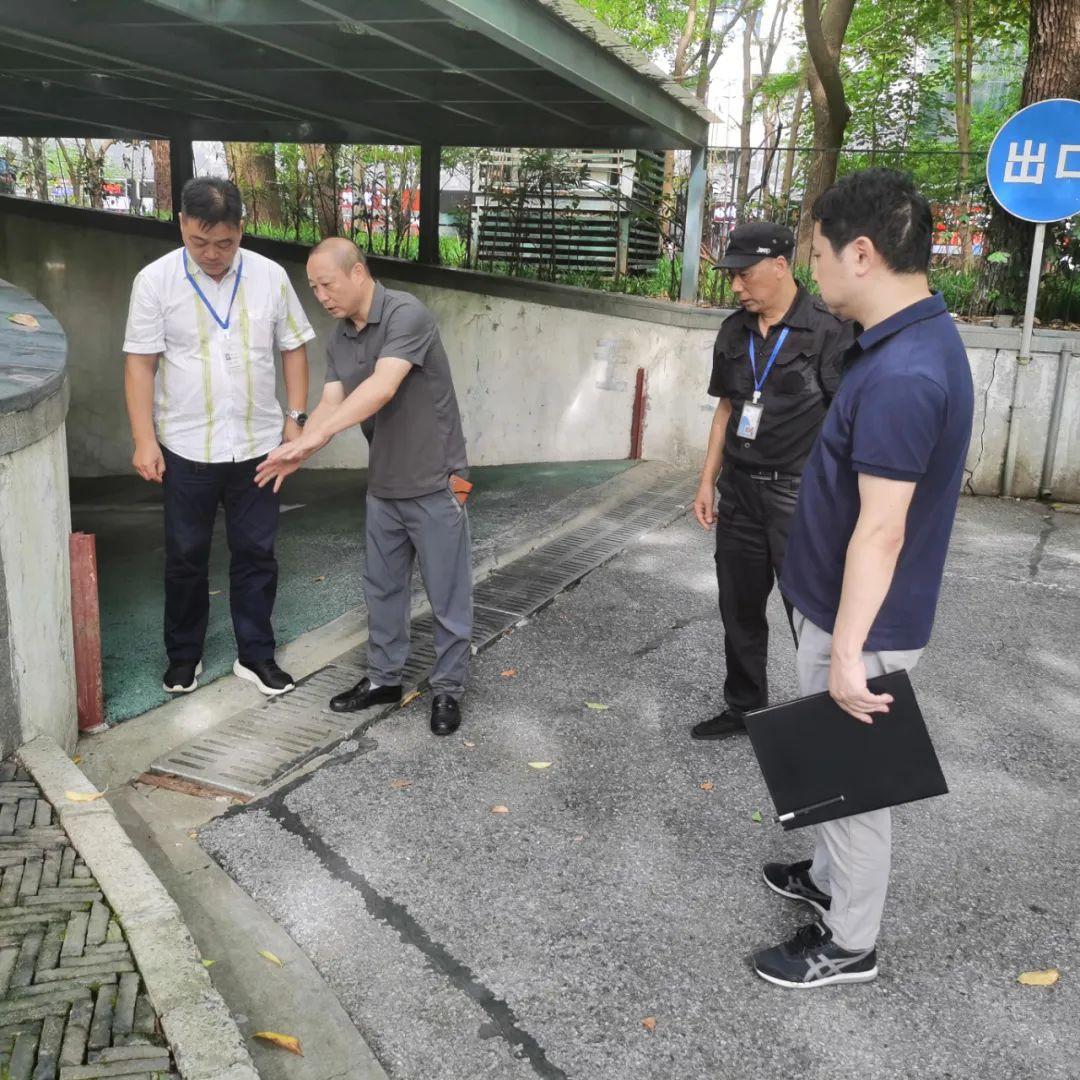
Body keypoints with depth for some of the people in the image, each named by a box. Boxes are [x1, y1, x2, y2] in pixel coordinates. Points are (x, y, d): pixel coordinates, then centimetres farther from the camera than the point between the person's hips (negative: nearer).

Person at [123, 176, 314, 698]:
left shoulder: (270, 276, -2)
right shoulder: (155, 280, -7)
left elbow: (293, 349, 6)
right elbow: (140, 363, -6)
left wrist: (295, 416, 0)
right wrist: (144, 440, -11)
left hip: (257, 446, 1)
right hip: (186, 449, -1)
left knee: (256, 554, 9)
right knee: (185, 557, 11)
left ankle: (255, 654, 23)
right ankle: (183, 655, 28)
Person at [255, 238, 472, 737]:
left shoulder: (407, 315, -19)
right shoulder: (339, 340, 6)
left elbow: (382, 388, -31)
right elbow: (331, 403, -3)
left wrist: (310, 439, -35)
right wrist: (296, 451, -23)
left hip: (435, 482, -7)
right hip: (383, 485, 8)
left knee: (447, 593, 4)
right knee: (382, 587, 16)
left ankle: (448, 689, 18)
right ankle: (383, 677, 31)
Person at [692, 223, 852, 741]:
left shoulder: (827, 329, -11)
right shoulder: (734, 331, 8)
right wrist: (707, 480, 13)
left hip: (800, 493, -6)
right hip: (739, 490, 6)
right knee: (739, 607, 14)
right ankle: (744, 706, 31)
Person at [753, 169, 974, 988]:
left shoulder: (902, 375, -28)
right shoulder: (919, 336, 5)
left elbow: (881, 531, -29)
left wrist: (847, 651, -25)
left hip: (862, 624, -10)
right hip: (841, 606, 10)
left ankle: (848, 944, 26)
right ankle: (829, 877, 46)